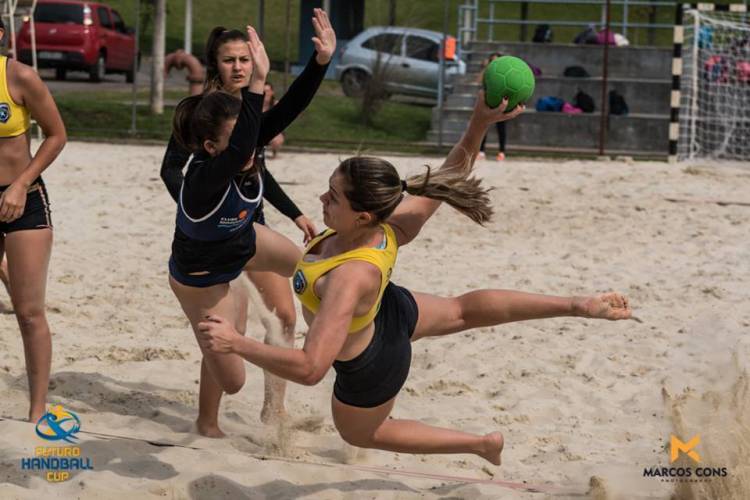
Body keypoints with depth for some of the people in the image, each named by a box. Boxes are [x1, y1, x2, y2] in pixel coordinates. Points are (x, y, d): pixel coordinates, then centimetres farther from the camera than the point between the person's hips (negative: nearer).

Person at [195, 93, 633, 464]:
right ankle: (577, 305, 40)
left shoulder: (352, 277, -48)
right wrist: (480, 122, -26)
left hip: (370, 368, -5)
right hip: (393, 311, 5)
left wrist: (237, 343, -51)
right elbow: (453, 173, -13)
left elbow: (309, 368, -54)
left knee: (360, 433, 28)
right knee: (463, 310, 34)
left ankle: (483, 444, 39)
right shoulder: (395, 226, -30)